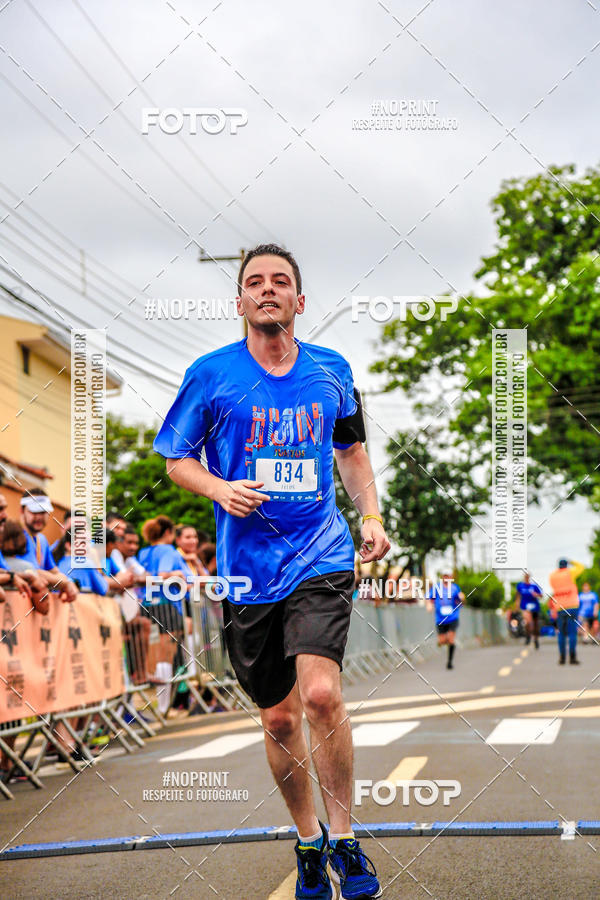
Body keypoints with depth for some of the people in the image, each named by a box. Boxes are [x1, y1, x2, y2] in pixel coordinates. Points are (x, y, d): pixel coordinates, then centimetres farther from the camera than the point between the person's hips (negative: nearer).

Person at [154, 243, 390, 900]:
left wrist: (371, 514, 8)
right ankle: (309, 844, 29)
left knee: (321, 693, -20)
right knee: (279, 717, 8)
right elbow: (176, 458, 7)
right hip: (247, 569, 0)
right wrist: (220, 489, -12)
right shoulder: (211, 374, 1)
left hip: (321, 558, 0)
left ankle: (344, 841, -2)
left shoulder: (332, 371, 7)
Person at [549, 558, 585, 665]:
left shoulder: (552, 576, 6)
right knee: (572, 632, -3)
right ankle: (572, 657, -9)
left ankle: (562, 658, 2)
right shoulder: (569, 573, -2)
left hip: (559, 608, 3)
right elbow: (581, 567, 16)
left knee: (561, 634, 8)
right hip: (572, 607, -3)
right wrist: (572, 562, 27)